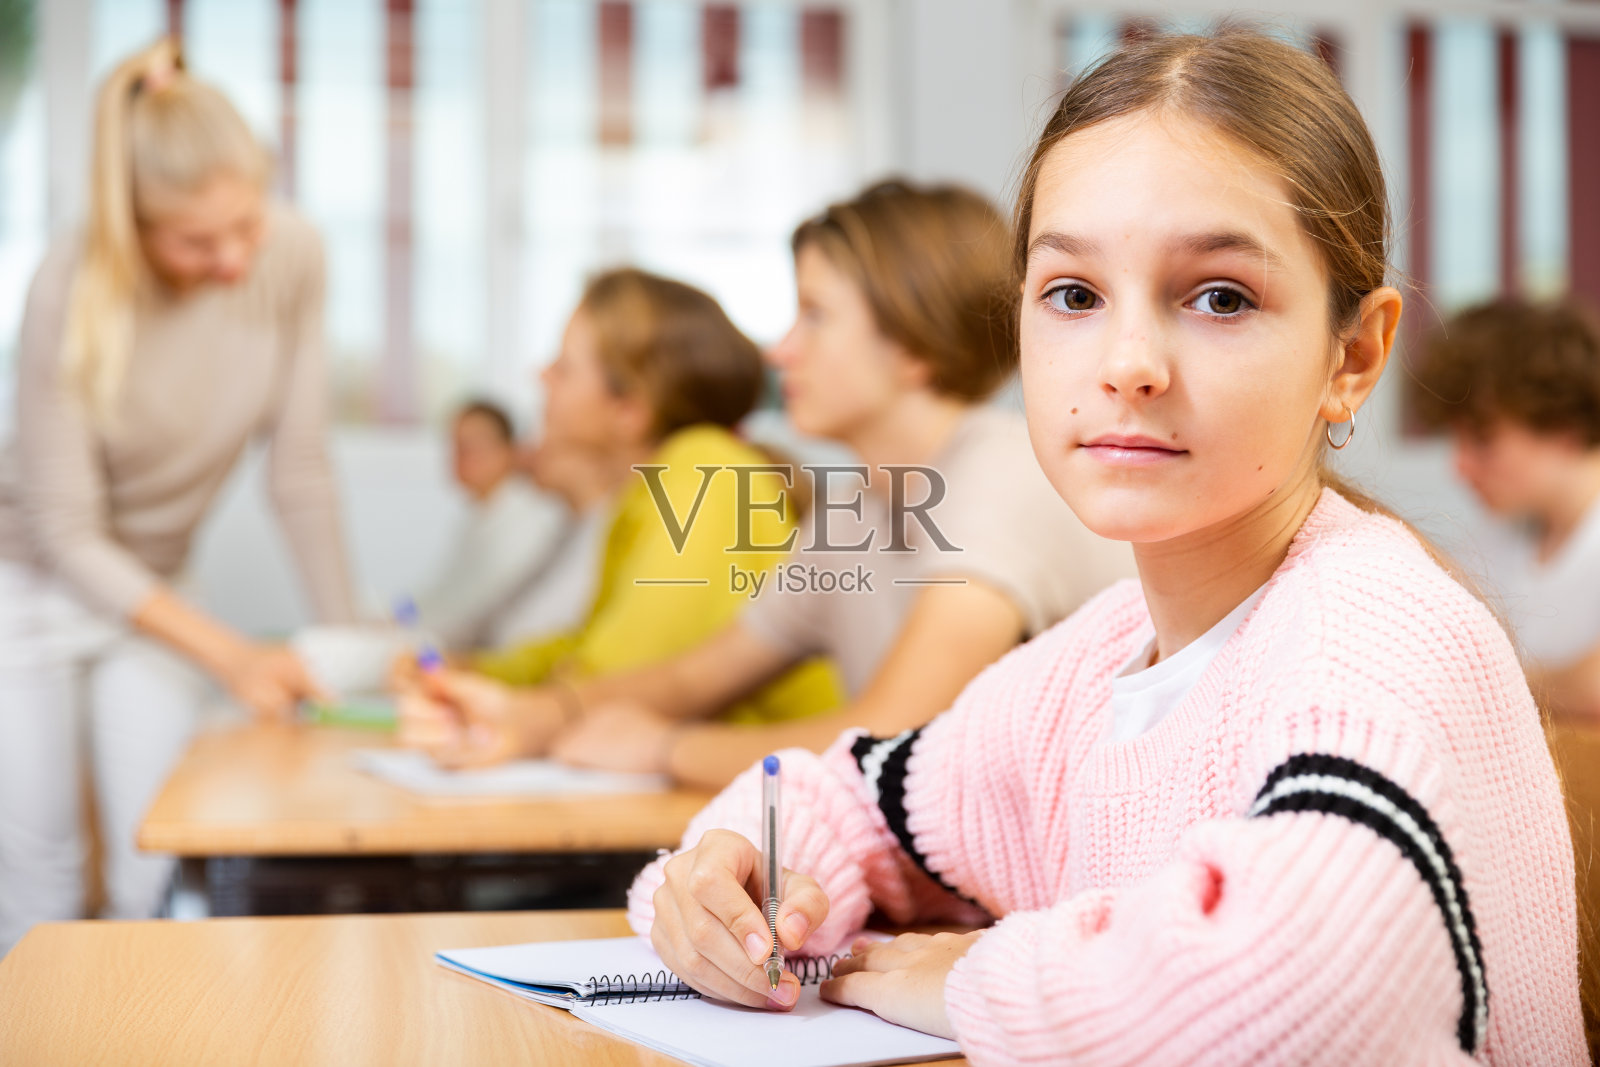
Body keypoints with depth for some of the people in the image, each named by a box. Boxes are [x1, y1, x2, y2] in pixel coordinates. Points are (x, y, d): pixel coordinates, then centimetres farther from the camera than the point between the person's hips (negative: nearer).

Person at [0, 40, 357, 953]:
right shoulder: (74, 288, -28)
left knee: (161, 876, 1)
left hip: (152, 583, 3)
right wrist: (231, 655, -31)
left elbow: (300, 470, -9)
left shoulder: (292, 257, -19)